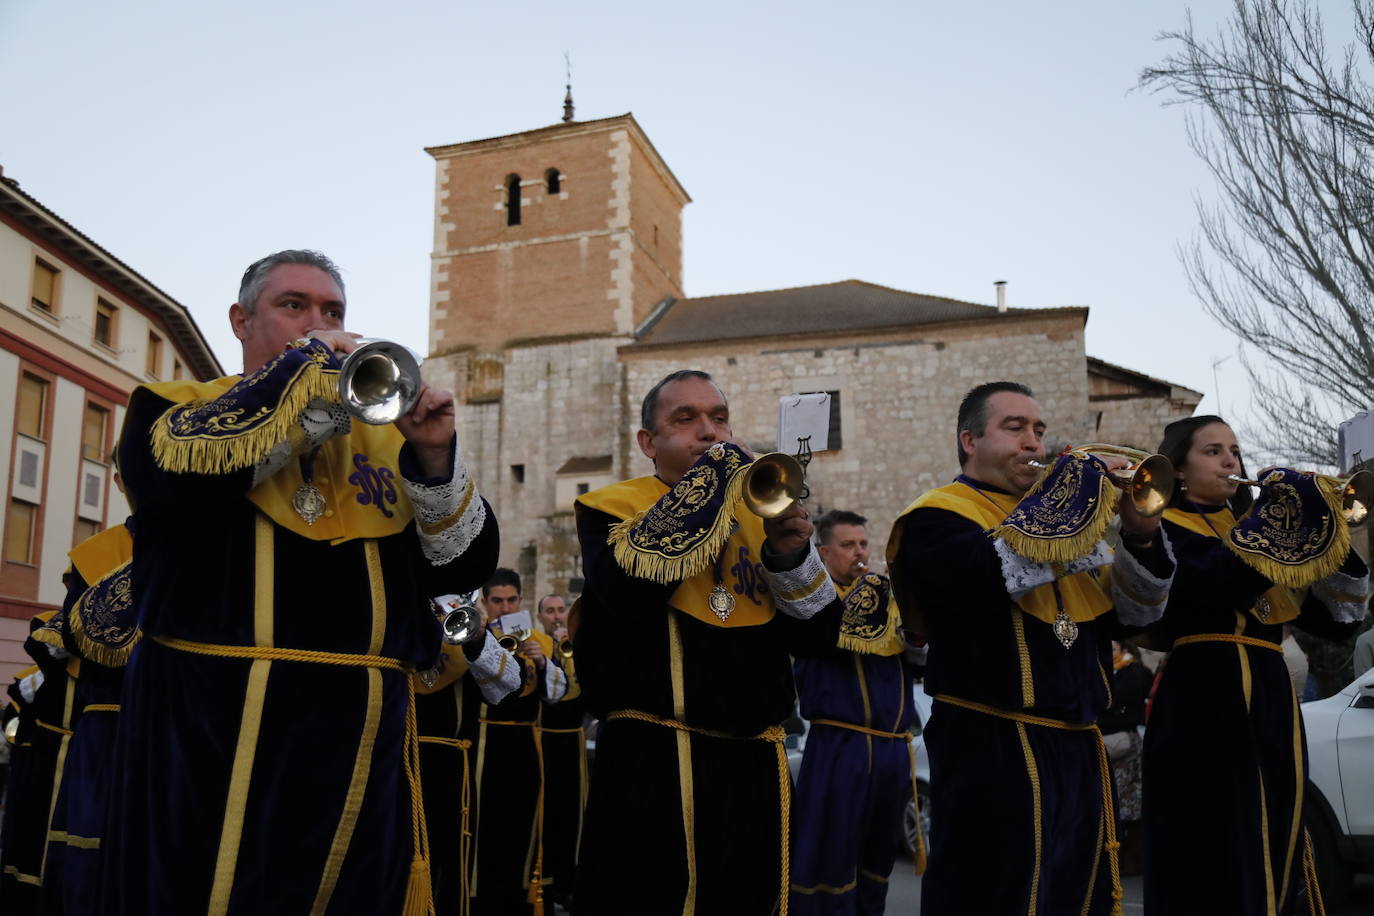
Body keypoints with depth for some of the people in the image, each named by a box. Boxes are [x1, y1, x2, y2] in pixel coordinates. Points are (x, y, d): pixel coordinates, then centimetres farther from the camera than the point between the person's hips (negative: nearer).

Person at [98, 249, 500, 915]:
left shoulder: (384, 433, 15)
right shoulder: (173, 407, 9)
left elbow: (464, 566, 7)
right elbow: (184, 476, -16)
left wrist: (436, 456, -9)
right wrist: (307, 368, -7)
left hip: (364, 741, 3)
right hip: (216, 732, -3)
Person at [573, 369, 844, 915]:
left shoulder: (762, 510, 14)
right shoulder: (613, 508, 2)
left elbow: (817, 636, 7)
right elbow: (628, 590, -21)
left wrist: (791, 555, -11)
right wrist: (707, 488, -15)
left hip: (756, 764, 5)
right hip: (653, 765, -5)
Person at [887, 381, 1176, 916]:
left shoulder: (1052, 509, 18)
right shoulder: (937, 518, -4)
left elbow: (1131, 614, 12)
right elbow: (995, 576, -26)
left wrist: (1141, 538, -6)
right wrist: (1072, 495, -17)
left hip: (1079, 751, 8)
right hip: (993, 755, -7)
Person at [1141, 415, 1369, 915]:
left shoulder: (1250, 526, 20)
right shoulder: (1166, 527, 0)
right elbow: (1220, 584, -23)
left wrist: (1329, 533, -1)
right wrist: (1282, 504, -14)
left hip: (1271, 704, 8)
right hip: (1204, 703, -7)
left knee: (1271, 859, 12)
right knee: (1212, 865, -8)